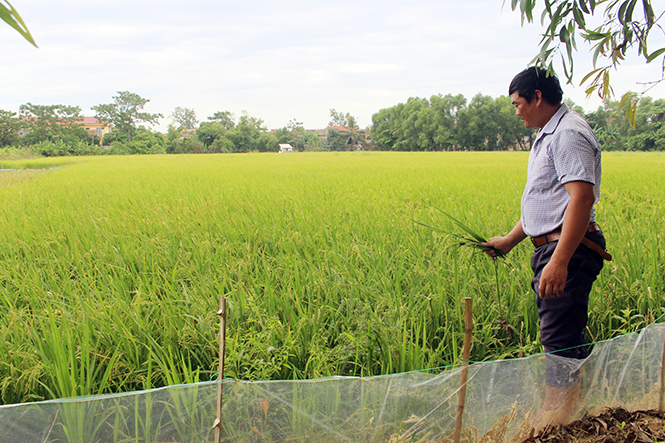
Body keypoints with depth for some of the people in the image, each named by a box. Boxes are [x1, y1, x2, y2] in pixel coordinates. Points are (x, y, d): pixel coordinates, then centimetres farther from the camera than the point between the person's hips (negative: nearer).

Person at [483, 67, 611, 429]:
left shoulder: (568, 133, -14)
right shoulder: (548, 135, 20)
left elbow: (582, 198, -26)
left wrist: (558, 262, -32)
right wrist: (509, 240, 26)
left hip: (568, 250, -11)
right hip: (552, 248, 11)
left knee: (559, 340, -8)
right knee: (567, 338, 16)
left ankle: (552, 423, -1)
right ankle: (572, 416, 26)